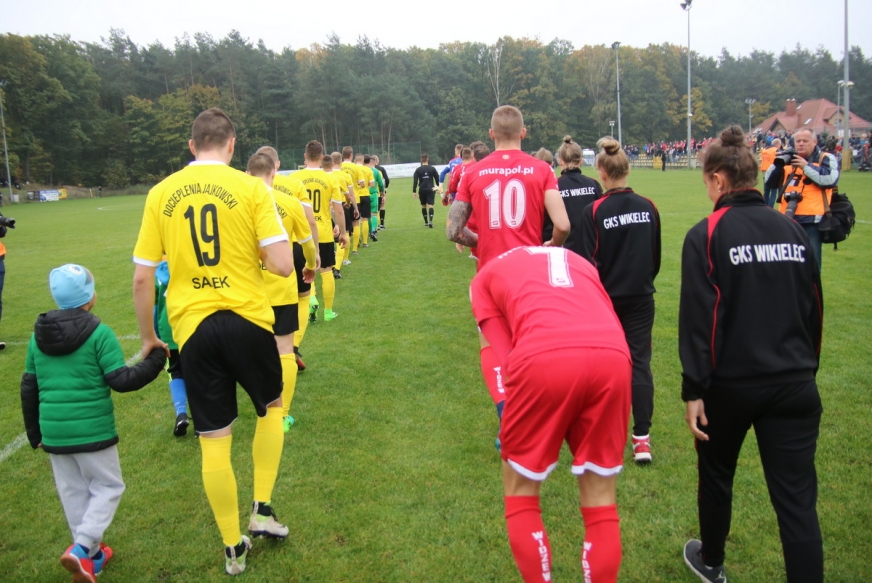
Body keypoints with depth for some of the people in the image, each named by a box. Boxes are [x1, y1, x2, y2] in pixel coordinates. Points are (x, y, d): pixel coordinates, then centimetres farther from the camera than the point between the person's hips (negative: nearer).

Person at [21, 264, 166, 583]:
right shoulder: (99, 333, -12)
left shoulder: (38, 336, 7)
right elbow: (121, 380, -15)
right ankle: (81, 548, -5)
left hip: (53, 433, 6)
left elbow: (29, 388, 12)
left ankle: (92, 555, 28)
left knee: (73, 493, 17)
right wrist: (155, 361, -4)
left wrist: (34, 433, 21)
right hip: (92, 430, -5)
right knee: (108, 487, 10)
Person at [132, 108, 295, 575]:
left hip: (192, 326, 2)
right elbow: (282, 265, -10)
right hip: (246, 317, -2)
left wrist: (148, 337, 17)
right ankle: (262, 510, 24)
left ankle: (233, 548, 26)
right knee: (271, 407, 26)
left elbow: (141, 278, 5)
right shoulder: (250, 187, -4)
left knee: (214, 441, 11)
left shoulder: (160, 194, 4)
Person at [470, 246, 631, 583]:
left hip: (544, 357, -3)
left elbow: (505, 354, 13)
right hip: (613, 355, 4)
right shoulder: (579, 263, 38)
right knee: (601, 501, 21)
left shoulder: (486, 277, 28)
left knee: (520, 493, 21)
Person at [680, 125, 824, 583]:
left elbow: (698, 318, -15)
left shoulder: (707, 235, -9)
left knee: (716, 474, 21)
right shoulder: (793, 231, 7)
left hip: (732, 385, -3)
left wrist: (694, 389, -11)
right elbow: (814, 310, 13)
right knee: (797, 499, 4)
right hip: (794, 385, 4)